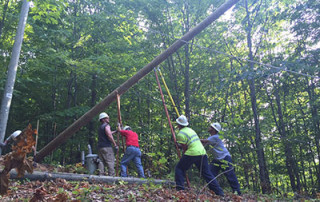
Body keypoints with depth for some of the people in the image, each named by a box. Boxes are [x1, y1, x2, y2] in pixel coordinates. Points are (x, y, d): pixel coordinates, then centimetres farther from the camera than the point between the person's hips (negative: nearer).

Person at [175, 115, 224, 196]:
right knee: (207, 173, 10)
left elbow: (185, 148, -3)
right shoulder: (190, 129, 22)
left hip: (192, 153, -7)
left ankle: (180, 189, -1)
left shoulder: (181, 134, -2)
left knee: (179, 168, 8)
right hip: (202, 152, 7)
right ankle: (219, 192, 7)